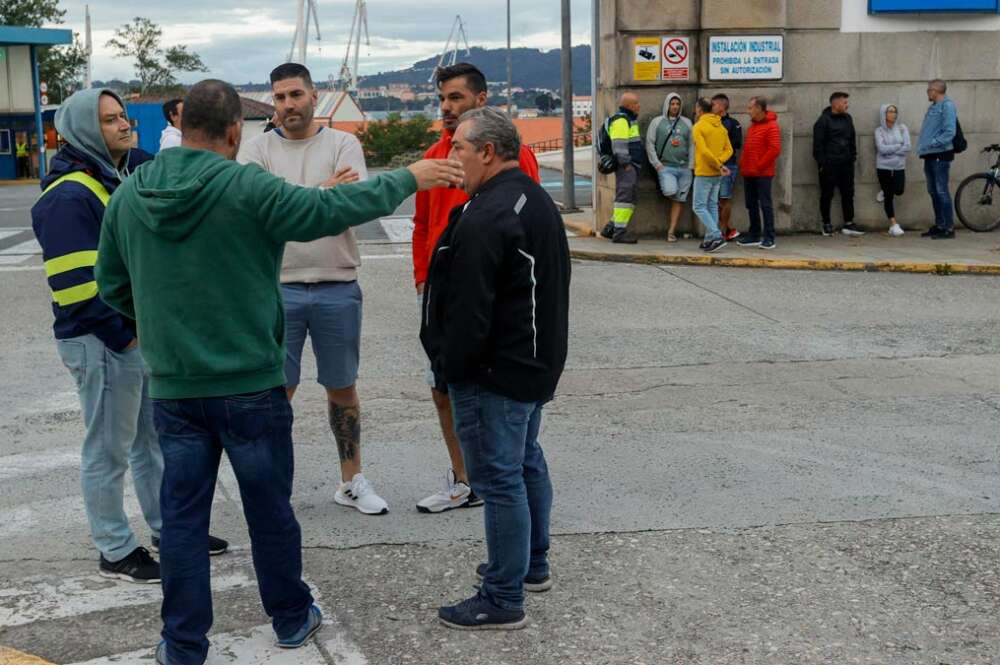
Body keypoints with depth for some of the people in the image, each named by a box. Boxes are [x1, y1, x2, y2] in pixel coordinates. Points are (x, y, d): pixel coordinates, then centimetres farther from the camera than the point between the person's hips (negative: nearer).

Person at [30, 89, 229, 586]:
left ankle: (170, 528, 34)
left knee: (155, 438, 19)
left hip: (145, 333, 9)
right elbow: (76, 284, -22)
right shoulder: (69, 196, -18)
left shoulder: (128, 174, 9)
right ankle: (115, 552, 17)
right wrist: (123, 334, -17)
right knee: (109, 450, 4)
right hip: (102, 344, -9)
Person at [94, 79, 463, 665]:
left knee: (183, 517, 11)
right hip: (250, 384, -3)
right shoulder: (247, 188, -16)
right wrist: (408, 178, -1)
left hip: (173, 388, 4)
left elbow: (113, 286, 9)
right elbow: (333, 209, -13)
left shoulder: (128, 195, 0)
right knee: (270, 510, 13)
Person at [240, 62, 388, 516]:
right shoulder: (257, 148, 3)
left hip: (338, 287, 1)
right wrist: (322, 192, -20)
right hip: (278, 288, -1)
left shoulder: (343, 144, 2)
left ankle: (351, 481, 27)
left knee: (343, 388, 13)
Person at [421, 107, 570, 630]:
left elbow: (469, 308, -25)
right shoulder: (536, 200, 11)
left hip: (493, 371, -11)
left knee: (499, 478, -4)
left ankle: (503, 600, 5)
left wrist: (450, 365, -11)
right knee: (526, 462, 22)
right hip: (536, 362, 11)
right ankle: (533, 564, 37)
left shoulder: (486, 218, -23)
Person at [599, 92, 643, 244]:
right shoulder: (620, 120, -12)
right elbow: (619, 144, -20)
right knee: (625, 196, -10)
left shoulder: (630, 119, 22)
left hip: (632, 165, 11)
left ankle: (610, 228, 18)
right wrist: (625, 163, -22)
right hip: (627, 166, -11)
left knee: (629, 197, 13)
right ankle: (619, 231, -8)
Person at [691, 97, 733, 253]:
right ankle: (711, 240, 13)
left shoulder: (699, 127, -12)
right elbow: (729, 149, 7)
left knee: (699, 207, -3)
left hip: (704, 173, -7)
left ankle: (716, 236, -15)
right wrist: (719, 163, -6)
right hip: (717, 175, 7)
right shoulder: (721, 127, 11)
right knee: (712, 206, 13)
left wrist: (718, 165, -14)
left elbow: (704, 151, -22)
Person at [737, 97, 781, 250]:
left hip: (763, 174, -8)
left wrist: (760, 165, -15)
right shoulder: (752, 125, 16)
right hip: (749, 173, 8)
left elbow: (775, 149, -18)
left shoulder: (771, 126, -11)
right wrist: (743, 164, 10)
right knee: (751, 205, 11)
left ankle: (769, 238, -1)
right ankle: (754, 235, 19)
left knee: (765, 205, -4)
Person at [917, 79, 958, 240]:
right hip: (930, 155, 10)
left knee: (941, 191, -9)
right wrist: (923, 146, 10)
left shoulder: (947, 106, -11)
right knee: (933, 191, 13)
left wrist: (932, 143, -19)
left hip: (941, 155, -10)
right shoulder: (934, 107, 17)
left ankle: (949, 228, -6)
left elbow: (950, 132, -19)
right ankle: (939, 225, 21)